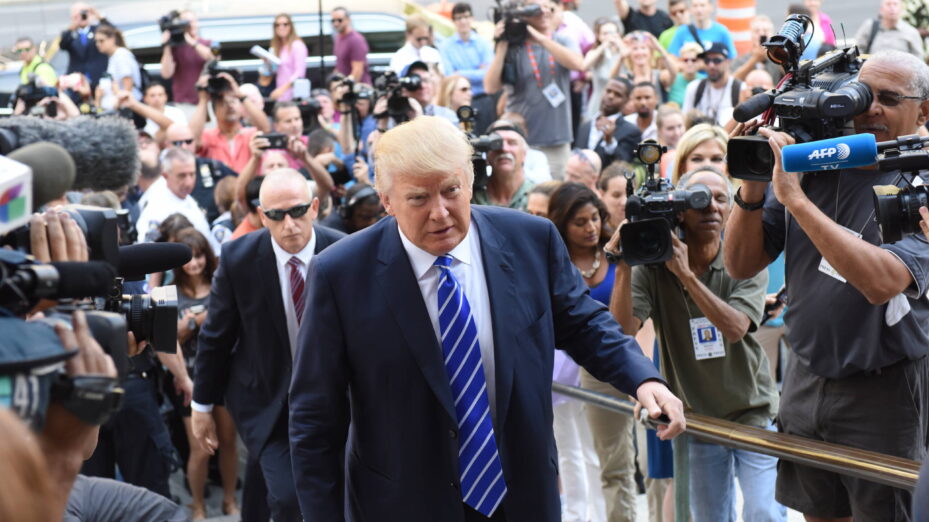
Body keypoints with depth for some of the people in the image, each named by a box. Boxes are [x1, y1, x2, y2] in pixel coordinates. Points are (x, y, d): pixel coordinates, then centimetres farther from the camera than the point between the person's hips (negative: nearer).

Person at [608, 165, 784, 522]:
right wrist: (623, 268, -28)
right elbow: (623, 330, -18)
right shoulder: (652, 266, -7)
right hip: (697, 417, 1)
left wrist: (686, 274, -30)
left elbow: (735, 328, -24)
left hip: (752, 410, -1)